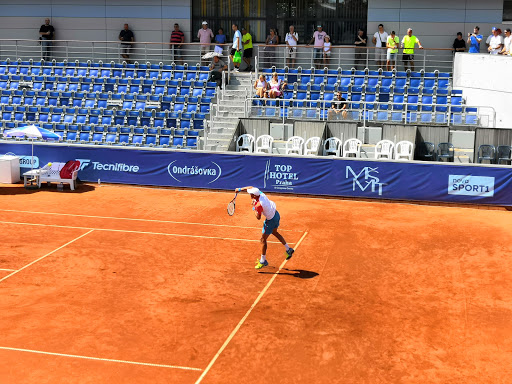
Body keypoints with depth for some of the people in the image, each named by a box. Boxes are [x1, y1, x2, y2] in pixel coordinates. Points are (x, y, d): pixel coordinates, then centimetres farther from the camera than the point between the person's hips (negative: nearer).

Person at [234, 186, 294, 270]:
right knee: (274, 232, 32)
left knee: (263, 239, 4)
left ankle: (263, 261, 14)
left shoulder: (258, 205, -33)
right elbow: (251, 187, 8)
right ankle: (288, 249, 38)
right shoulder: (260, 193, -11)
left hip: (271, 220, -9)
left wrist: (254, 209, -12)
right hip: (276, 214, 9)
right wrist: (240, 189, 9)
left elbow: (258, 217, -23)